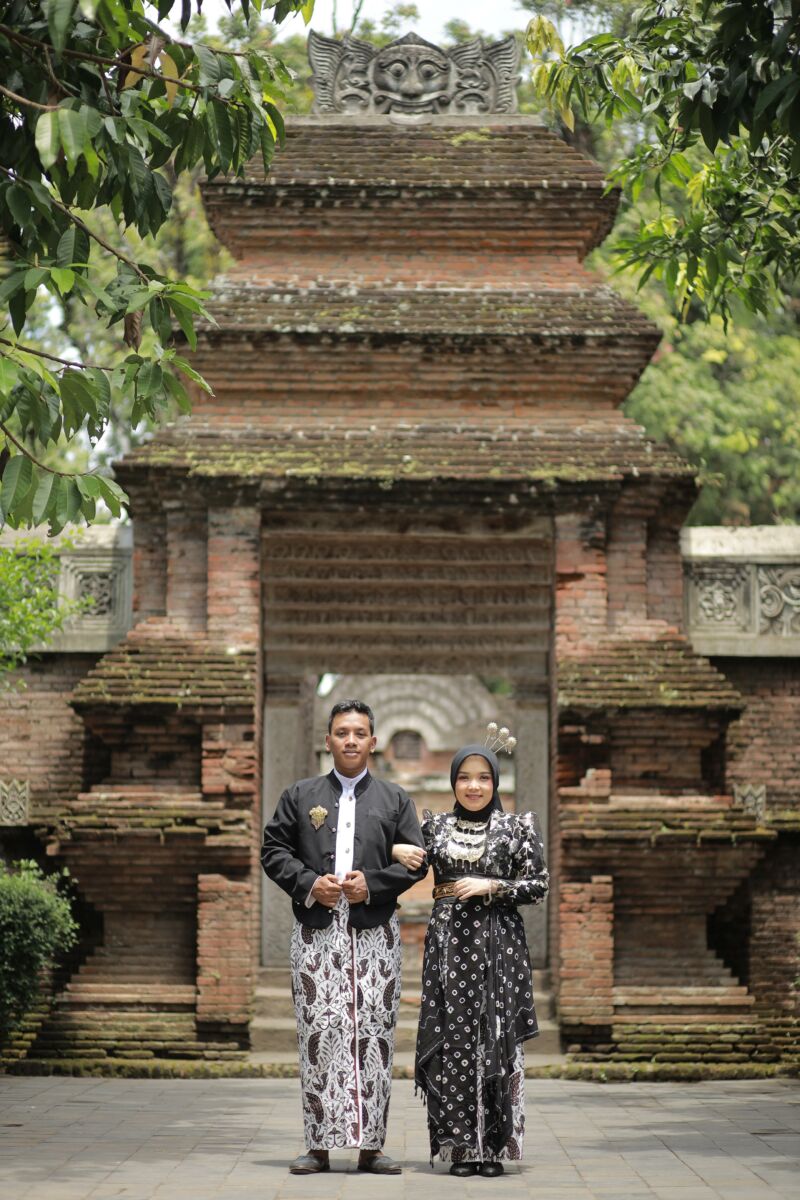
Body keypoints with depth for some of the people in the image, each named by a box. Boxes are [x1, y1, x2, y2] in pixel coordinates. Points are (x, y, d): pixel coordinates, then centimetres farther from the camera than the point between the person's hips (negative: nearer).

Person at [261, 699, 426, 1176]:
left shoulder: (395, 800, 12)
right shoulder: (301, 796, 13)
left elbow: (415, 861, 7)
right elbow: (274, 850, 9)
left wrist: (373, 884, -9)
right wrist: (308, 883, -8)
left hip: (375, 931, 0)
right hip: (316, 930, 0)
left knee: (374, 1031, -2)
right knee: (319, 1031, -4)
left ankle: (371, 1144, 3)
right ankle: (320, 1145, 1)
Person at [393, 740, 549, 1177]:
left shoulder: (517, 827, 4)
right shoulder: (434, 826, 10)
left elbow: (538, 885, 2)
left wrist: (491, 886, -10)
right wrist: (394, 849, -7)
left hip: (497, 943, -2)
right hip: (448, 940, 2)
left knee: (494, 1039, -5)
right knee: (452, 1040, -3)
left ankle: (493, 1146, 0)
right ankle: (462, 1146, 2)